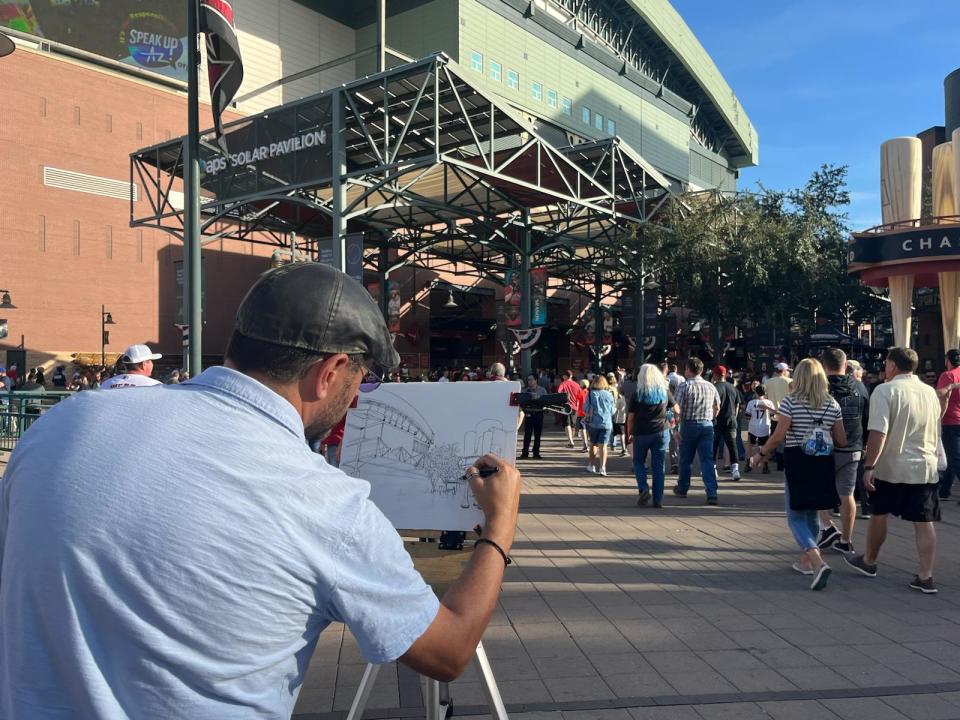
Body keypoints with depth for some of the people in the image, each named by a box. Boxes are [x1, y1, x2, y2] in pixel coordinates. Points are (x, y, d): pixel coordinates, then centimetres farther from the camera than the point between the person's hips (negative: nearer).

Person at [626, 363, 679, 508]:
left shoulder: (637, 395, -5)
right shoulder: (665, 392, 1)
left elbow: (631, 417, -3)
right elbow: (677, 410, 14)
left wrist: (629, 434, 10)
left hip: (641, 433, -2)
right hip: (661, 432, 2)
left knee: (638, 462, 15)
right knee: (659, 466, 6)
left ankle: (643, 489, -6)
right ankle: (658, 500, 5)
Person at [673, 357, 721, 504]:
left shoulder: (684, 386, -9)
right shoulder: (710, 386, 6)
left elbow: (678, 408, -14)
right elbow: (717, 408, 13)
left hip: (689, 424, -3)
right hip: (707, 425, 3)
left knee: (685, 459, 12)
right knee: (707, 460, 1)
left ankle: (682, 489, 27)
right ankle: (712, 494, -9)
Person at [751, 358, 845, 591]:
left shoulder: (790, 402, -10)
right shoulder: (832, 405, 3)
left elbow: (778, 436, -15)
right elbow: (841, 441, 5)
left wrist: (761, 454, -1)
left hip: (797, 463, -5)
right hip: (823, 466, 5)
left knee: (796, 517, 0)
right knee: (812, 514, 19)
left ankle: (818, 563, -18)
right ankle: (806, 561, 31)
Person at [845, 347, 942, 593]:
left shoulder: (885, 391, -12)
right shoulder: (931, 392, 8)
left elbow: (878, 433, -20)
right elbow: (934, 431, 21)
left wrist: (869, 466, -17)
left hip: (890, 467, -4)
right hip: (925, 467, 4)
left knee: (878, 515, 14)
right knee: (924, 522, 5)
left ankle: (868, 561, 30)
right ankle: (926, 576, 6)